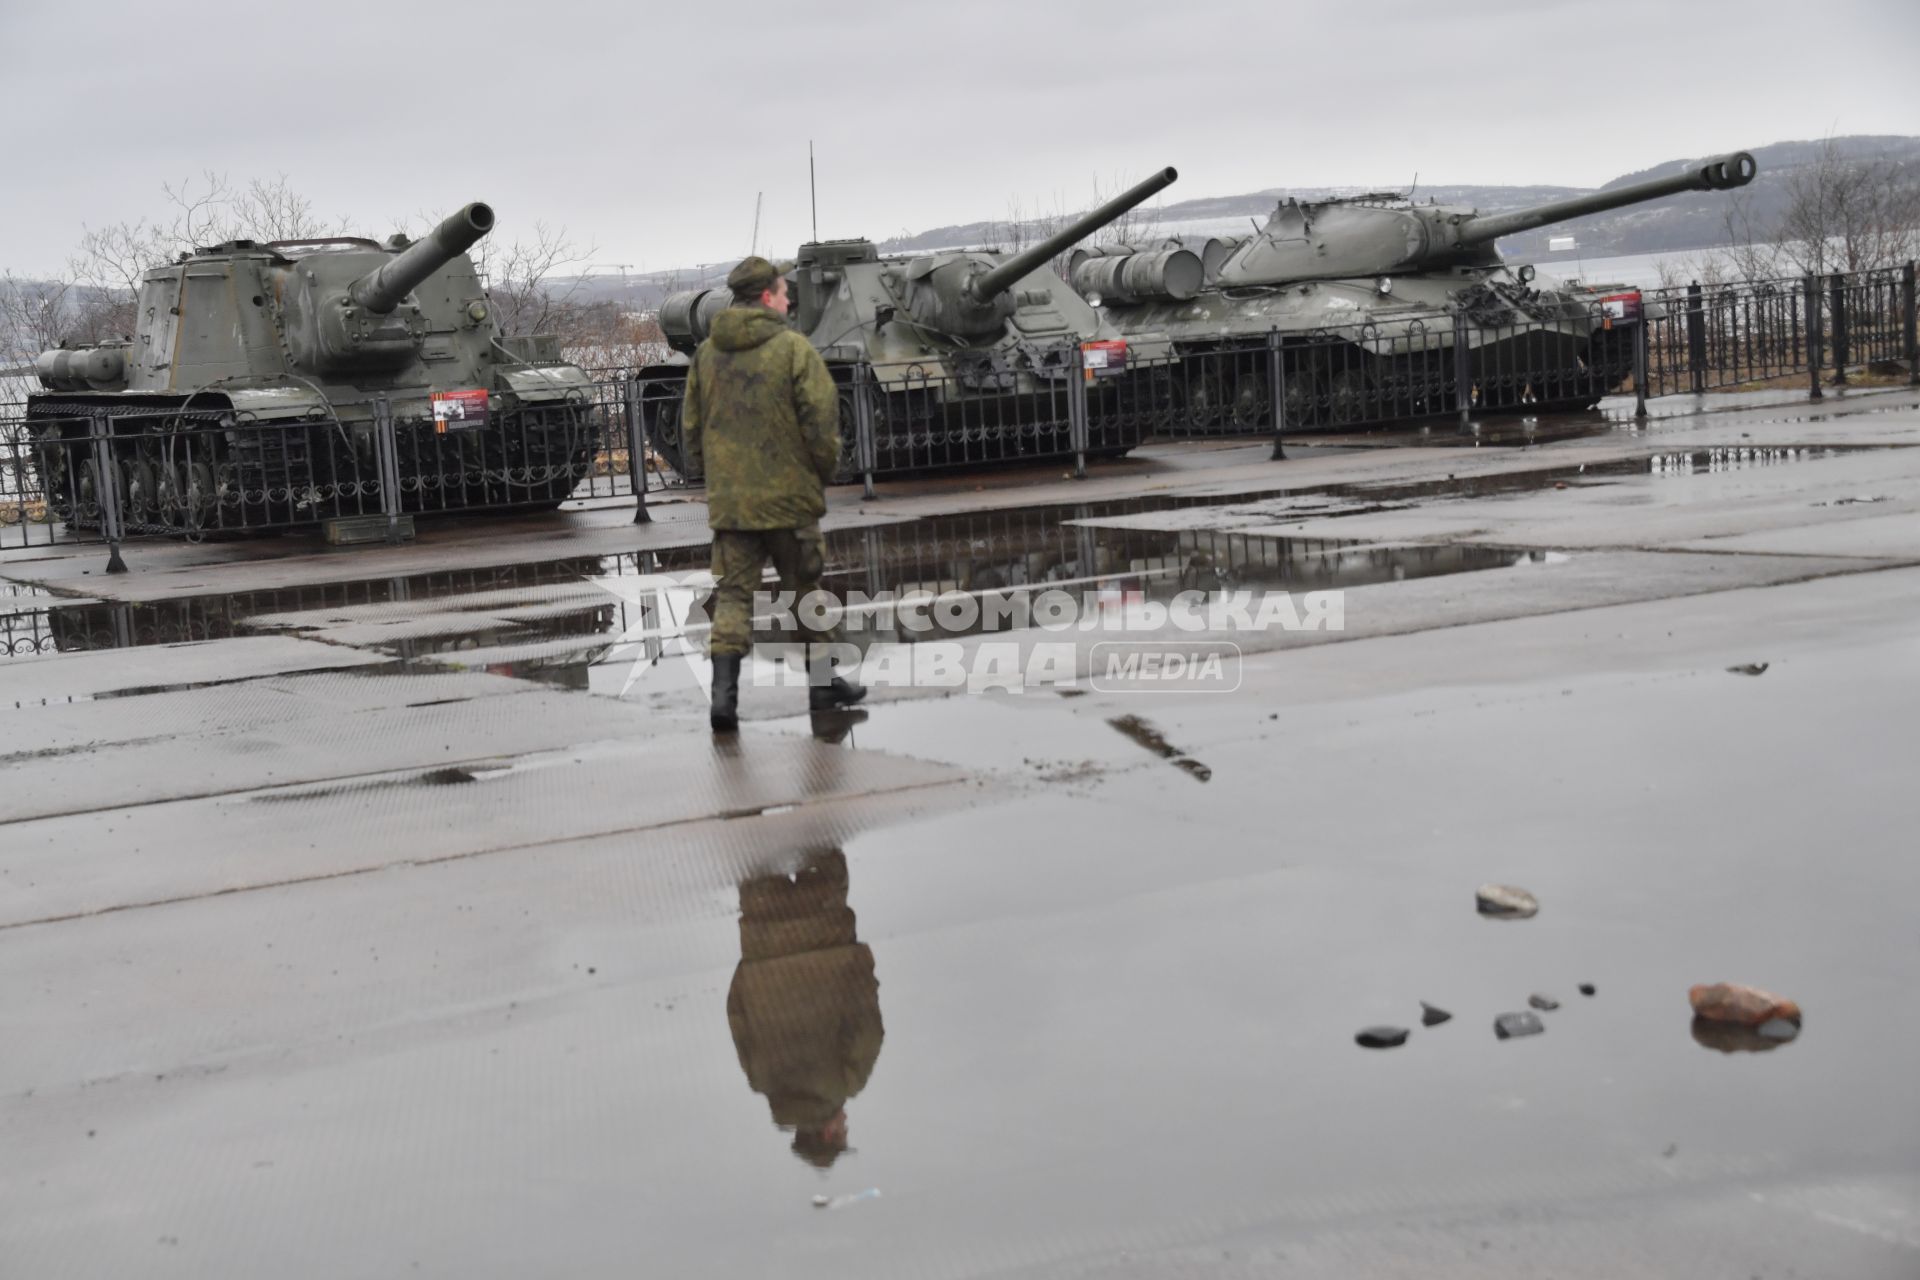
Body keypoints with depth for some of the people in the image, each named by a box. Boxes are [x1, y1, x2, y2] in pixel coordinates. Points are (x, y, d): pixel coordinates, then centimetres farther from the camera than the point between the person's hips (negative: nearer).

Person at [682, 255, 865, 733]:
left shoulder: (707, 353, 5)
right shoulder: (793, 349, -10)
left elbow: (691, 429, 11)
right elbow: (822, 423, -12)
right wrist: (822, 475, 3)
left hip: (727, 501, 4)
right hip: (789, 497, -3)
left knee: (732, 593, 4)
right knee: (807, 589, 12)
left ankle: (724, 690, -10)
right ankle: (823, 683, 23)